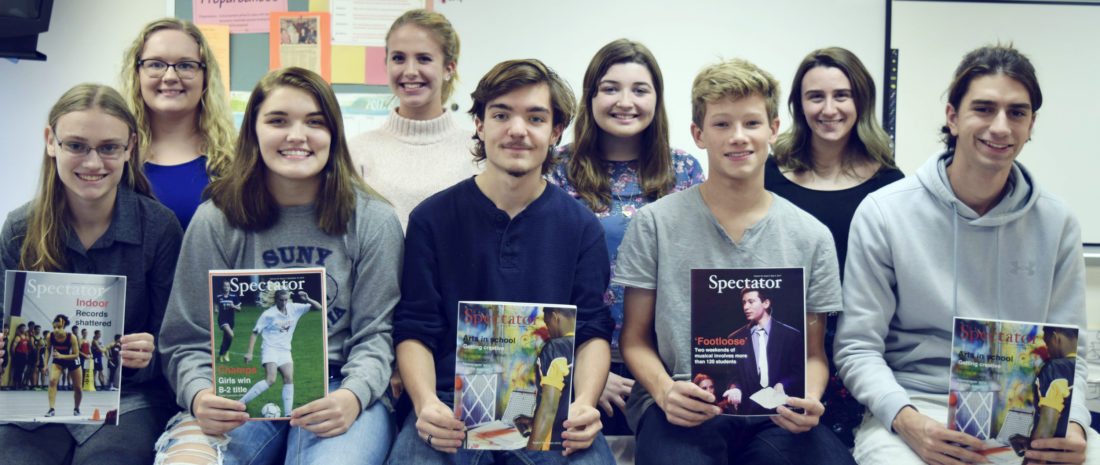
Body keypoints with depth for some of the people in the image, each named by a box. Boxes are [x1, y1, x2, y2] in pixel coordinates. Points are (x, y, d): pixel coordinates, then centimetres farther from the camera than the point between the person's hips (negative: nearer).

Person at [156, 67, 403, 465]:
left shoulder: (373, 220, 5)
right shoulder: (215, 221, 5)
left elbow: (375, 333, 3)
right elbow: (190, 339, 6)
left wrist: (352, 396, -17)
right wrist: (199, 395, -16)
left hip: (337, 392, -1)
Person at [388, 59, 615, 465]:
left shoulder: (581, 226, 8)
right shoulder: (432, 218, 5)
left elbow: (593, 332, 6)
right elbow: (415, 330, 2)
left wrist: (584, 402, -14)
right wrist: (425, 402, -17)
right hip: (453, 405, 0)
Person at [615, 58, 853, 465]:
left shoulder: (811, 237, 8)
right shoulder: (655, 224, 3)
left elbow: (812, 352, 15)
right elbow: (636, 339, 7)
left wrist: (809, 400, -8)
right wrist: (664, 391, -13)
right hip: (683, 410, -2)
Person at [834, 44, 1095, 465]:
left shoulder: (1056, 224, 5)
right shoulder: (884, 213, -5)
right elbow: (857, 347, -5)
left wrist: (1072, 425, -13)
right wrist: (906, 420, -22)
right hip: (913, 410, -3)